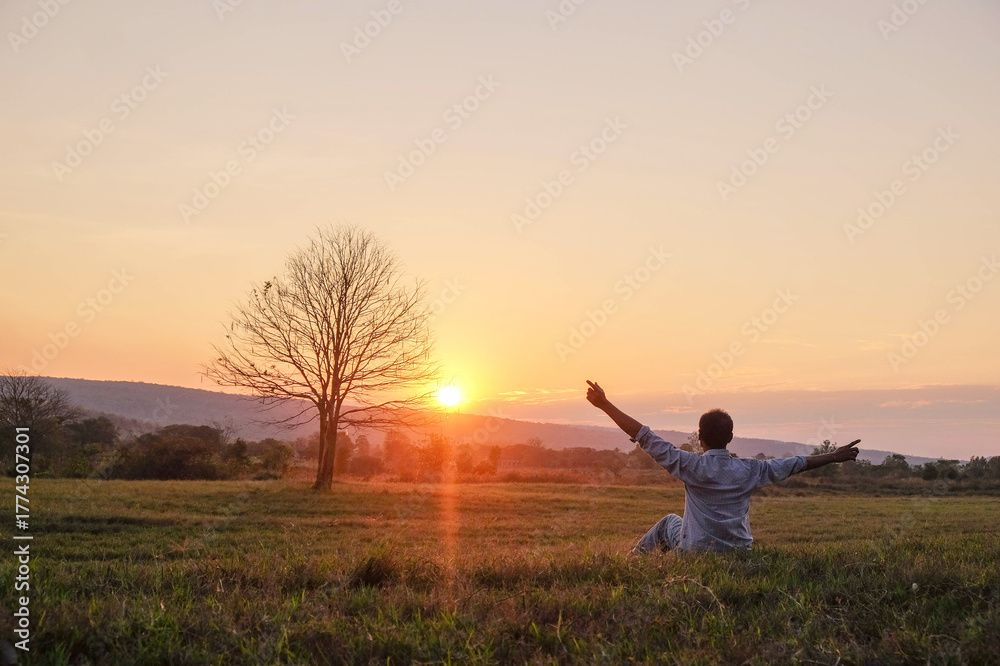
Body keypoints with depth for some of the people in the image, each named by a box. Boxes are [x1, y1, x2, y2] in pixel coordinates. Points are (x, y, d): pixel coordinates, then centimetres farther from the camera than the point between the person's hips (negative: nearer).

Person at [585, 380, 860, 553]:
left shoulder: (691, 466, -18)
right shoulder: (750, 470, -9)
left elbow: (647, 439, -19)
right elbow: (794, 464, 3)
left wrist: (605, 404, -16)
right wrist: (834, 457, 17)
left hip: (696, 552, -2)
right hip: (740, 552, 3)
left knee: (669, 522, 27)